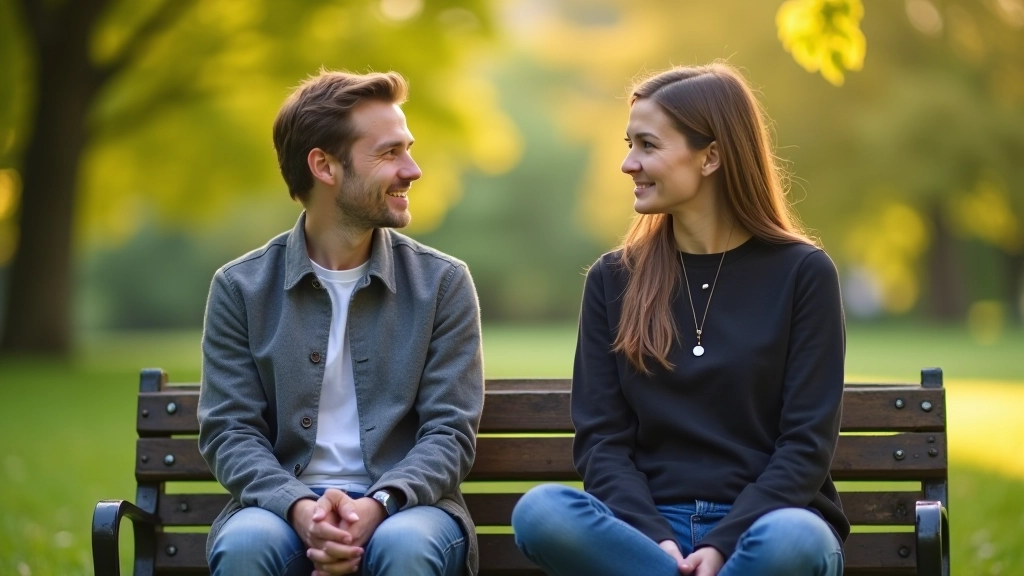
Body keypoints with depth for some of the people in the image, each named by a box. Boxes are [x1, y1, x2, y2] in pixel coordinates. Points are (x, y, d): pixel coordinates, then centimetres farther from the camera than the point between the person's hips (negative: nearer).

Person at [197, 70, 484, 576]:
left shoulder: (443, 283, 6)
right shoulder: (241, 289, 5)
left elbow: (450, 433, 0)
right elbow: (230, 432, 0)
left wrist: (377, 506, -20)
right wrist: (300, 507, -20)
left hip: (404, 507, 0)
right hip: (285, 507, 0)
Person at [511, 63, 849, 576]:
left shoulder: (802, 273, 2)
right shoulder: (613, 280, 10)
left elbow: (807, 443, -3)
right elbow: (600, 437, 4)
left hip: (764, 521, -2)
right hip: (647, 526, 2)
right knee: (539, 511, -31)